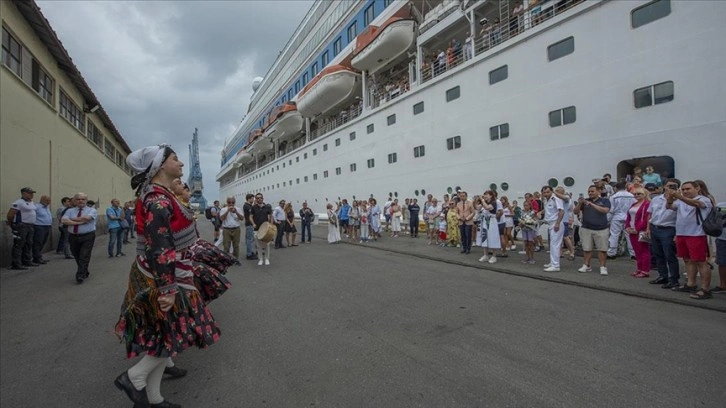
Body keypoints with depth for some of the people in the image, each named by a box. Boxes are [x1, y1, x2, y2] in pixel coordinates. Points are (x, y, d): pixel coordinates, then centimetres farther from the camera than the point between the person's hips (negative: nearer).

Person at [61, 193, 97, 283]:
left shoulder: (91, 210, 0)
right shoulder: (70, 211, 9)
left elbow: (87, 218, -19)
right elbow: (64, 221, -7)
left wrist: (73, 219, -5)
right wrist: (79, 222, -18)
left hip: (87, 236, -4)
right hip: (73, 237, 4)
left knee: (84, 257, -9)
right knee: (77, 257, 14)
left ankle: (80, 276, -7)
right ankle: (85, 273, 30)